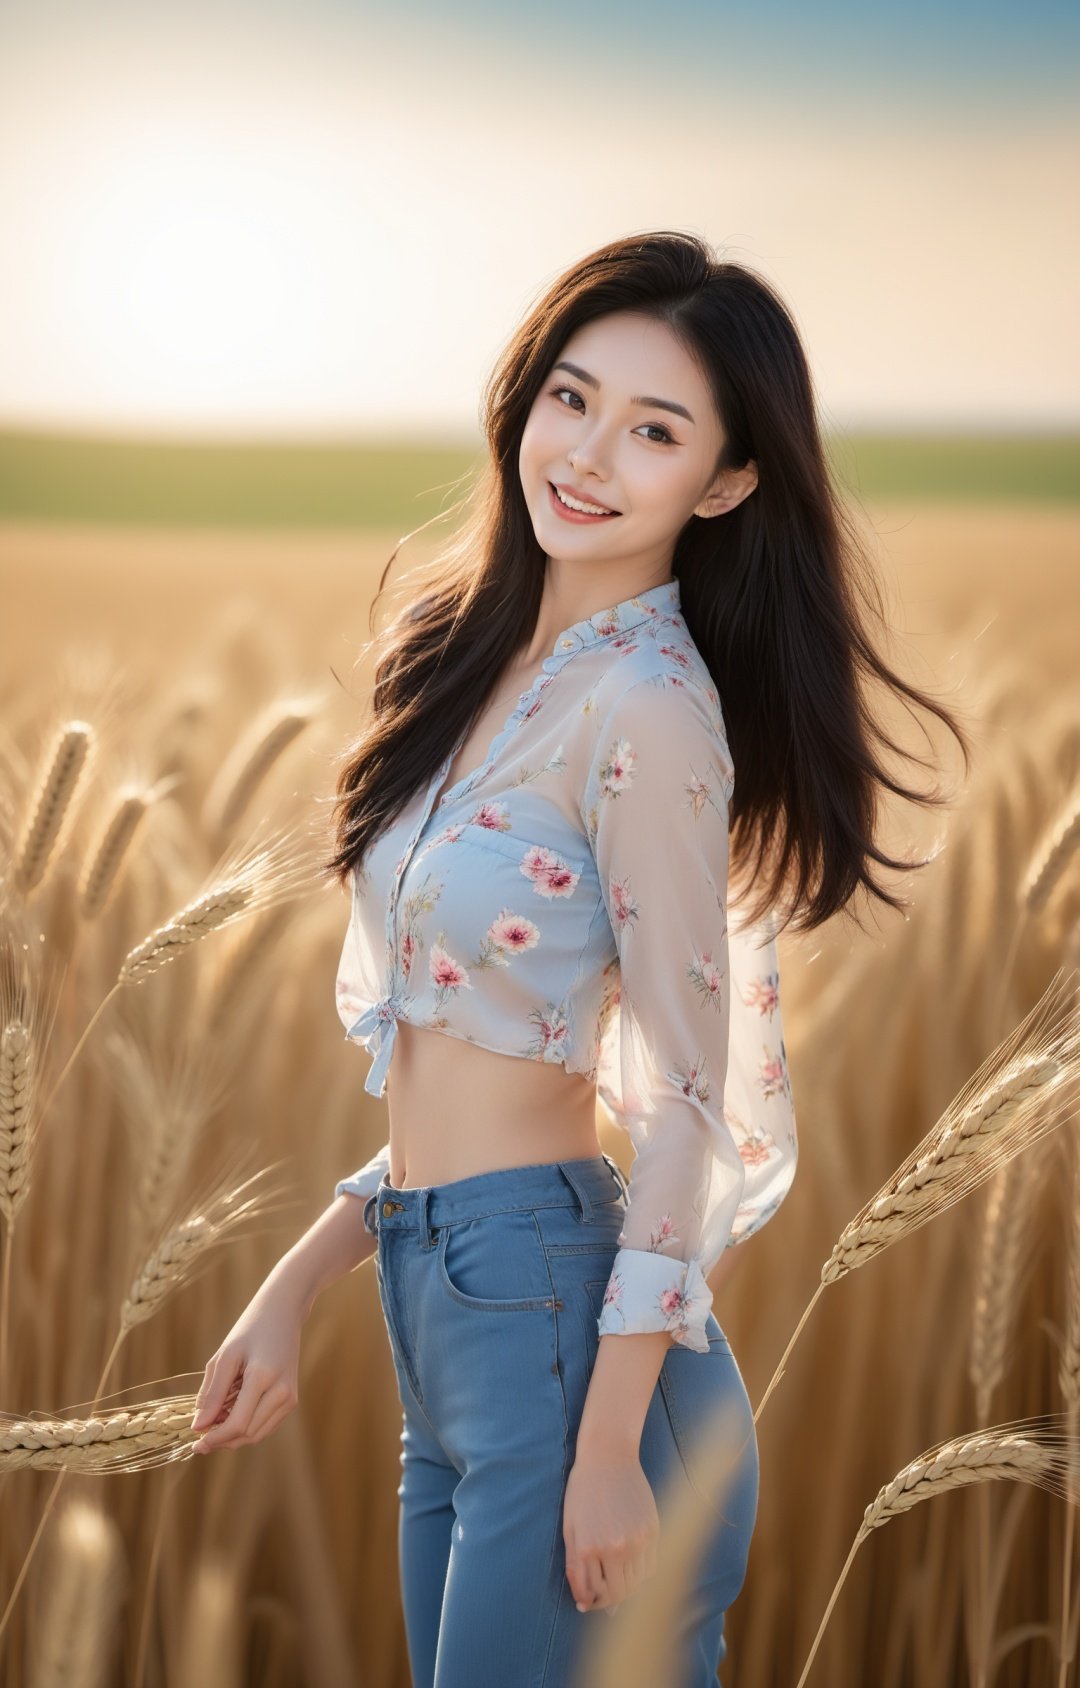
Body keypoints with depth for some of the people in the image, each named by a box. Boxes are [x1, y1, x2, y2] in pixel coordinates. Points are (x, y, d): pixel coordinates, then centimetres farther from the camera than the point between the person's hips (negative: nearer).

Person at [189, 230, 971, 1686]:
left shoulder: (645, 702, -14)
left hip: (561, 1328, -8)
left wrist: (609, 1447, -16)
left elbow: (692, 1096, -15)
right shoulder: (498, 666, 11)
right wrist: (296, 1287, 13)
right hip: (443, 1332, 8)